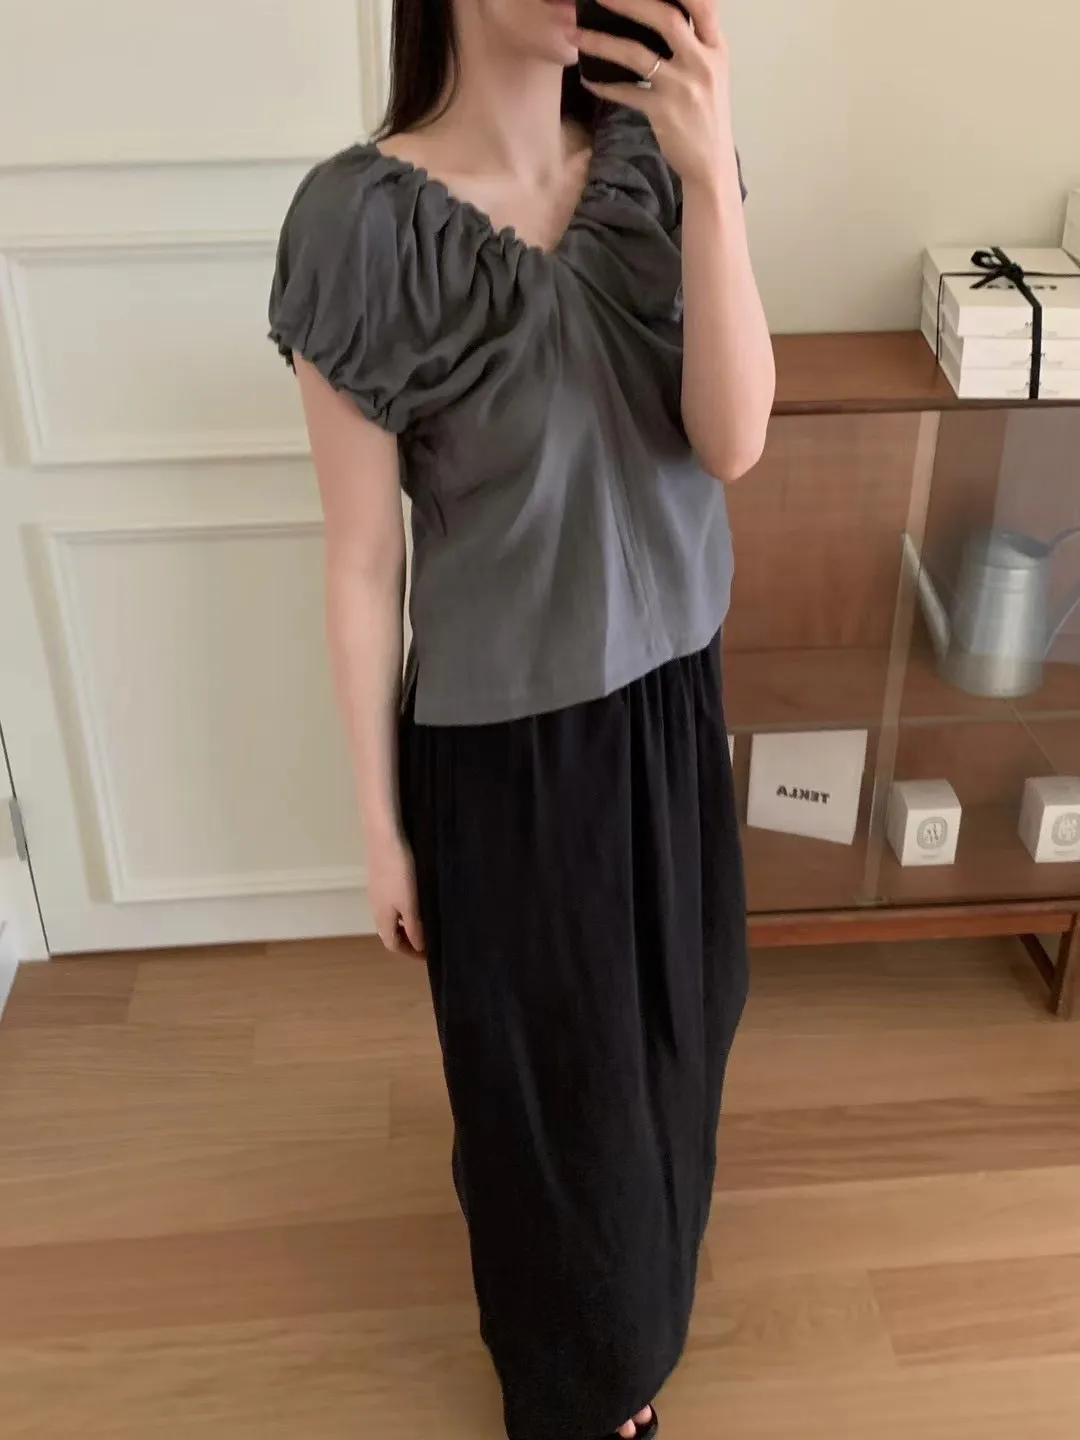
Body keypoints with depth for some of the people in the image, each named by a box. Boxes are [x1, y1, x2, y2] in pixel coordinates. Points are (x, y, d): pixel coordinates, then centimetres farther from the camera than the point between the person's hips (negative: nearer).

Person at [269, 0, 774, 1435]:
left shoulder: (651, 164, -5)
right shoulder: (364, 219, -18)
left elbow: (731, 441, -14)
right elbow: (363, 556, -13)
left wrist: (711, 175, -26)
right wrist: (381, 821, -6)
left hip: (668, 696, 5)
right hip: (501, 737, -5)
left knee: (669, 1035, 25)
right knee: (548, 1079, 16)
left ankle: (638, 1303, 59)